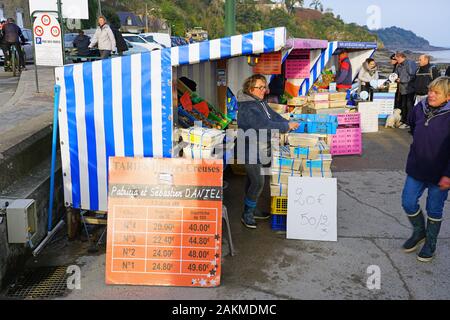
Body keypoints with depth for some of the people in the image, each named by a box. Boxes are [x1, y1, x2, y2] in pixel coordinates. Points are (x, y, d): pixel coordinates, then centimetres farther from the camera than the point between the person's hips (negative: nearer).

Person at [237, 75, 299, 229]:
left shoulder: (260, 103, 10)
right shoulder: (248, 108, -23)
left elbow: (274, 116, 12)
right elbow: (265, 125, -28)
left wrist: (289, 124, -3)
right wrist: (287, 126, -21)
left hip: (259, 150, 10)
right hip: (250, 151, -10)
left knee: (252, 181, 18)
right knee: (258, 182, -7)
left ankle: (251, 210, 31)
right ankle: (247, 215, 6)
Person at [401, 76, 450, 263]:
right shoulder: (420, 108, -2)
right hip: (416, 169, 5)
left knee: (434, 210, 10)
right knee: (408, 203, 8)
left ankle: (430, 244, 30)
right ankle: (419, 232, 35)